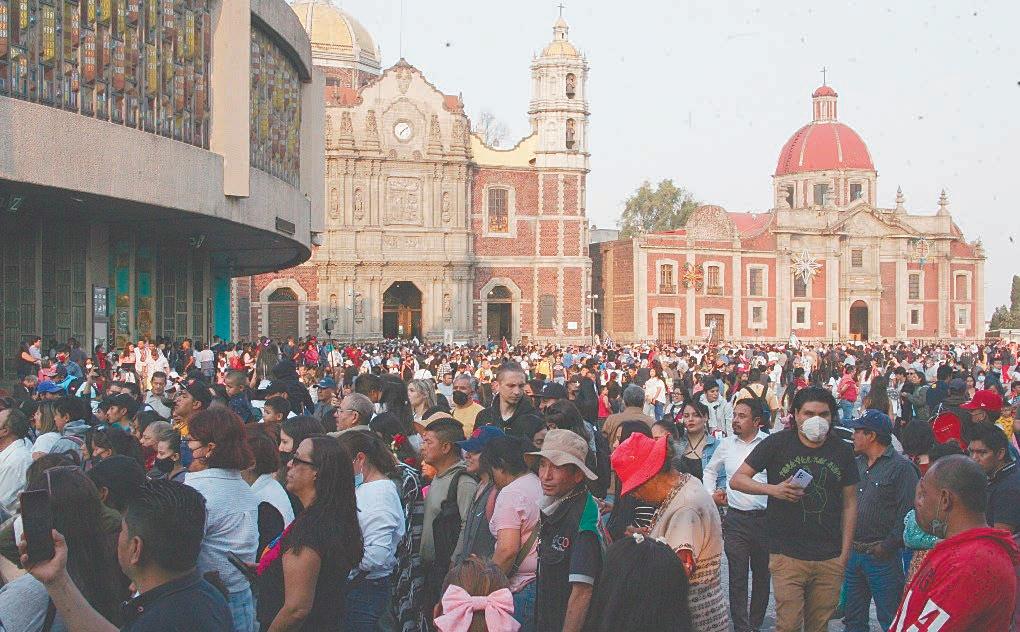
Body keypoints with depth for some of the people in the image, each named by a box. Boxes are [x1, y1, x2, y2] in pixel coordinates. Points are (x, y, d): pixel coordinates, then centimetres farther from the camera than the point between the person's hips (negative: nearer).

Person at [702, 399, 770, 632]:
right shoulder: (726, 444, 5)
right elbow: (710, 471, 22)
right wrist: (711, 494, 11)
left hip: (764, 518, -2)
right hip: (735, 519, 2)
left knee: (762, 573, 11)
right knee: (737, 576, -1)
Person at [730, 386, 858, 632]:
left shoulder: (842, 450, 5)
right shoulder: (777, 443, -3)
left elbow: (850, 503, 10)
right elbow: (737, 479, -2)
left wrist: (845, 553, 6)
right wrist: (773, 489, -19)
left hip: (830, 560, 3)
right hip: (787, 555, -3)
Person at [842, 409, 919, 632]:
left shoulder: (901, 467, -10)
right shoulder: (856, 464, 13)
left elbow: (909, 513, -15)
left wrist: (888, 546, -16)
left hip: (882, 555, -7)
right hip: (853, 553, 7)